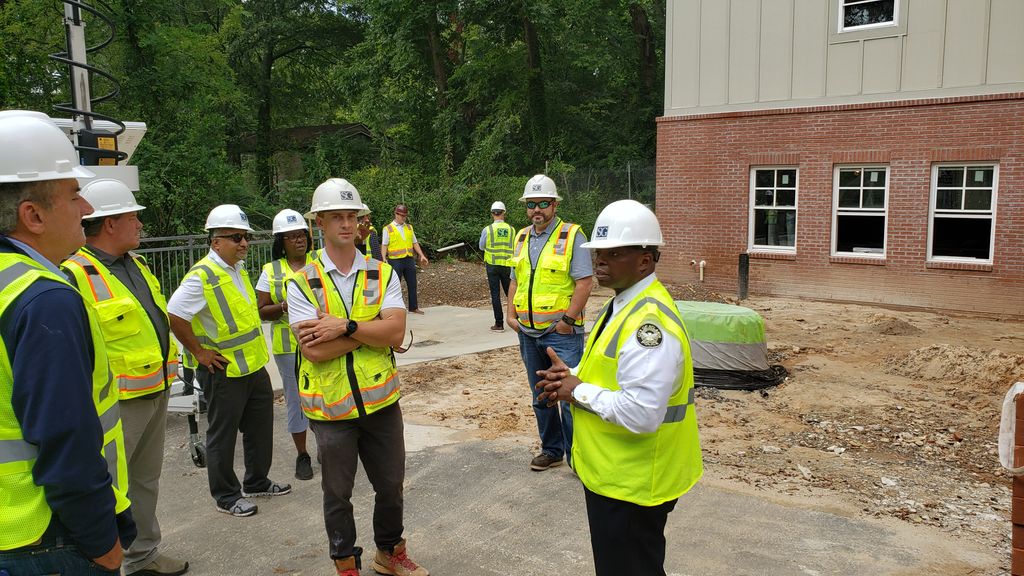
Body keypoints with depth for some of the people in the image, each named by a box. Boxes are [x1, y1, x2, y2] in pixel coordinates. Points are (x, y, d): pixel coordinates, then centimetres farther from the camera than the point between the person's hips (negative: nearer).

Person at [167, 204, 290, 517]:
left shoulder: (239, 269, 8)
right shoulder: (202, 276, -19)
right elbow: (174, 316, -25)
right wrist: (199, 351, -18)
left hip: (254, 365, 9)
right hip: (223, 371, -9)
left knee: (260, 428, 19)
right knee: (222, 435, 7)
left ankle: (257, 482, 36)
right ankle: (226, 496, 21)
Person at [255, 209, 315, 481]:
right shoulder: (271, 271, 3)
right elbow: (261, 311, 2)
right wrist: (284, 307, -16)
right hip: (289, 346, 0)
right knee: (296, 399, 8)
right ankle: (302, 455, 23)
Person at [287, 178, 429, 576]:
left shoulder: (383, 275, -1)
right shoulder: (303, 283, -8)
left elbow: (396, 333, -14)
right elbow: (314, 351, -19)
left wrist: (346, 326, -23)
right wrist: (372, 331, -17)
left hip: (381, 401, 3)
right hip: (331, 408, -2)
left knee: (391, 486, 18)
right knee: (338, 494, 14)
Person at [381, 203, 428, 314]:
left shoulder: (409, 227, 14)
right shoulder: (388, 229, -1)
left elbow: (415, 243, 15)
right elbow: (384, 245, -4)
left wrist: (422, 255, 6)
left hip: (409, 260, 5)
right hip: (395, 260, -5)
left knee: (412, 284, 7)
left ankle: (413, 307, 15)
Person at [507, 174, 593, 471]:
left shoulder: (571, 236, -8)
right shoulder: (521, 238, 11)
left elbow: (584, 282, -13)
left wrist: (568, 319, -17)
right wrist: (511, 315, 7)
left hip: (561, 332, -6)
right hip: (528, 332, 6)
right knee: (541, 397, 15)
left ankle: (577, 455, 7)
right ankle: (551, 449, 29)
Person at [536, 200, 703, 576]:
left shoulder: (649, 322, -28)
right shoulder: (624, 303, 5)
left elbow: (640, 414, -34)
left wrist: (578, 391, -20)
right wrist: (573, 375, -1)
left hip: (631, 485, -10)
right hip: (612, 472, 10)